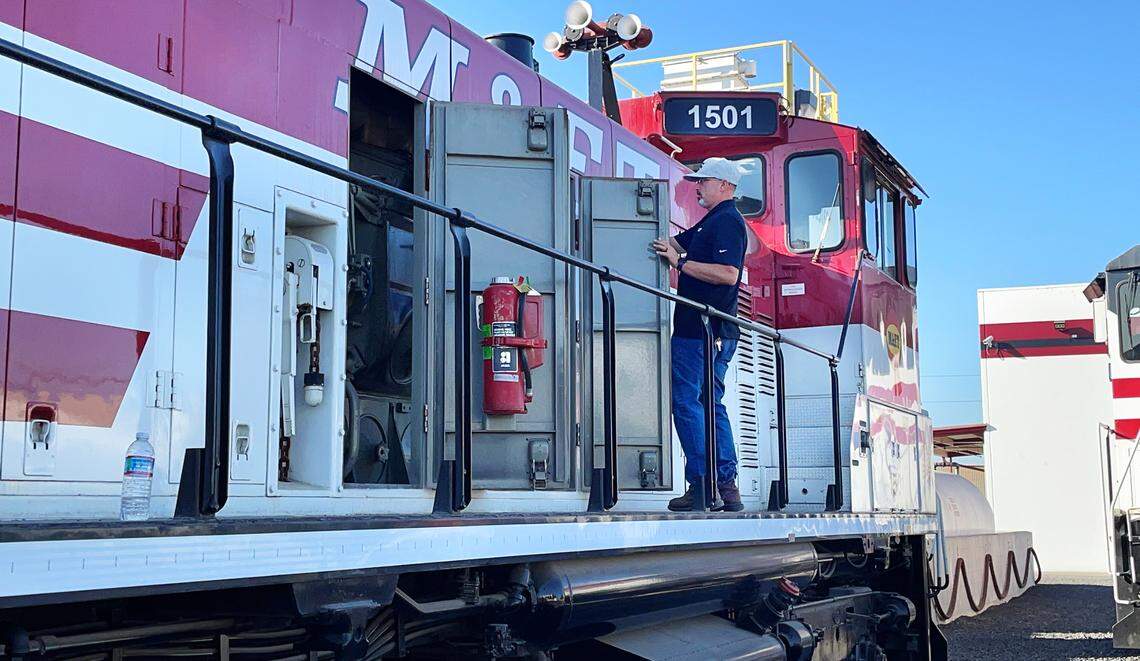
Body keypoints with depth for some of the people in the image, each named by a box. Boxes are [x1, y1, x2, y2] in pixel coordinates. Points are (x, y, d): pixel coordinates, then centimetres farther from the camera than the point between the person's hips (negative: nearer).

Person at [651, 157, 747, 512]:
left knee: (687, 403, -9)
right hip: (713, 332, 11)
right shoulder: (712, 222, 21)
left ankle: (702, 486, -9)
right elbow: (678, 242, 29)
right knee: (711, 403, 12)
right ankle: (727, 486, 13)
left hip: (703, 331, -11)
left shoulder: (727, 221, -11)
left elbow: (728, 273, -24)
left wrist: (680, 262, -20)